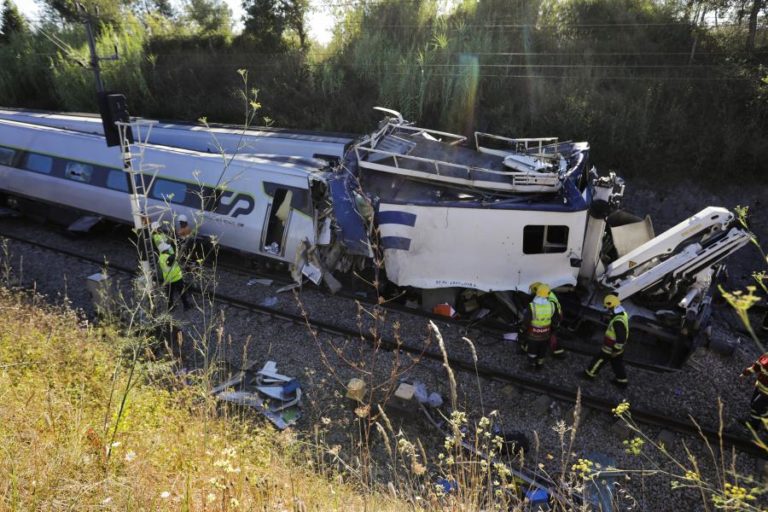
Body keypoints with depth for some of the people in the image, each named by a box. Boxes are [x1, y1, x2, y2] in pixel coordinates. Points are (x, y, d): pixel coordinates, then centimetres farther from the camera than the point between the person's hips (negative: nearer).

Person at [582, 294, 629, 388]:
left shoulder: (618, 321, -35)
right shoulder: (622, 314, -3)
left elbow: (621, 339, -31)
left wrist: (615, 350, -20)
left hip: (611, 348, -8)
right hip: (618, 347, 9)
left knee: (599, 360, 11)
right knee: (617, 364, 21)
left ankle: (589, 374, 29)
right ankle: (622, 381, 34)